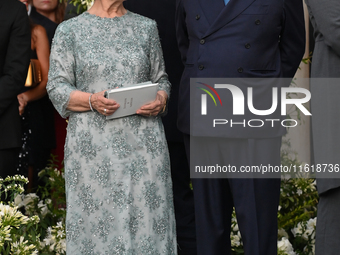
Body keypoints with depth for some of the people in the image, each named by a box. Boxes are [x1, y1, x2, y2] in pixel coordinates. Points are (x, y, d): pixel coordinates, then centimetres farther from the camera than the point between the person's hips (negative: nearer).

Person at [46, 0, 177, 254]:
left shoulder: (146, 27, 13)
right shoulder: (70, 30, 6)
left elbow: (161, 79, 16)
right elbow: (57, 87, 2)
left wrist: (161, 100, -6)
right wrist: (92, 100, -15)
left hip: (145, 144, 2)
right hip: (94, 145, -2)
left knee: (147, 216, -1)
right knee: (96, 216, -2)